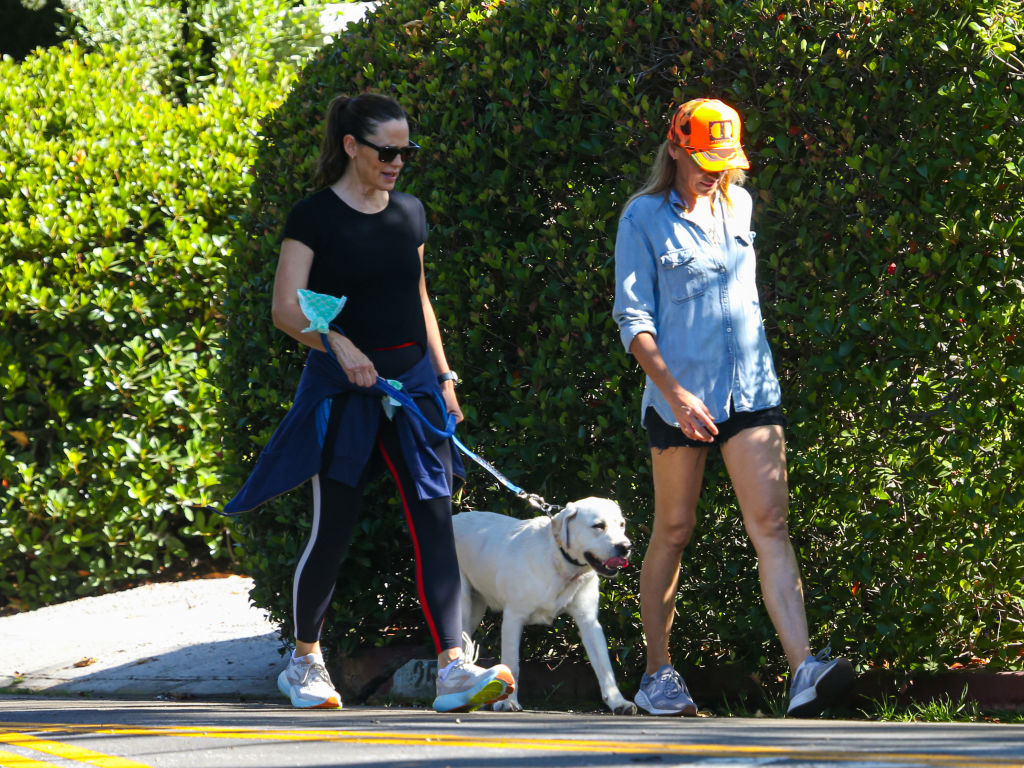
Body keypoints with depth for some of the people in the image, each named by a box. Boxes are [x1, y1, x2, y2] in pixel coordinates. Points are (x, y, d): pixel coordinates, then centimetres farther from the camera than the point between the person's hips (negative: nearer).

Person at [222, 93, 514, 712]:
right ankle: (305, 660, 22)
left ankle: (454, 668, -17)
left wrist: (444, 377, 15)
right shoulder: (316, 216, -5)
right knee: (334, 529, 0)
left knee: (434, 521, -9)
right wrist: (338, 343, -27)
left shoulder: (410, 213, 12)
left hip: (412, 380, 4)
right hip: (343, 384, -4)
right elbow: (287, 307, -11)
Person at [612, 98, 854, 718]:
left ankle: (803, 670, -21)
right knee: (675, 530, 4)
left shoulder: (738, 204, 11)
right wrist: (675, 393, -19)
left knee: (771, 522, -9)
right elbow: (634, 319, -9)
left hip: (750, 388, 4)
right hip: (680, 395, -4)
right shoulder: (644, 218, -4)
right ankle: (658, 674, 17)